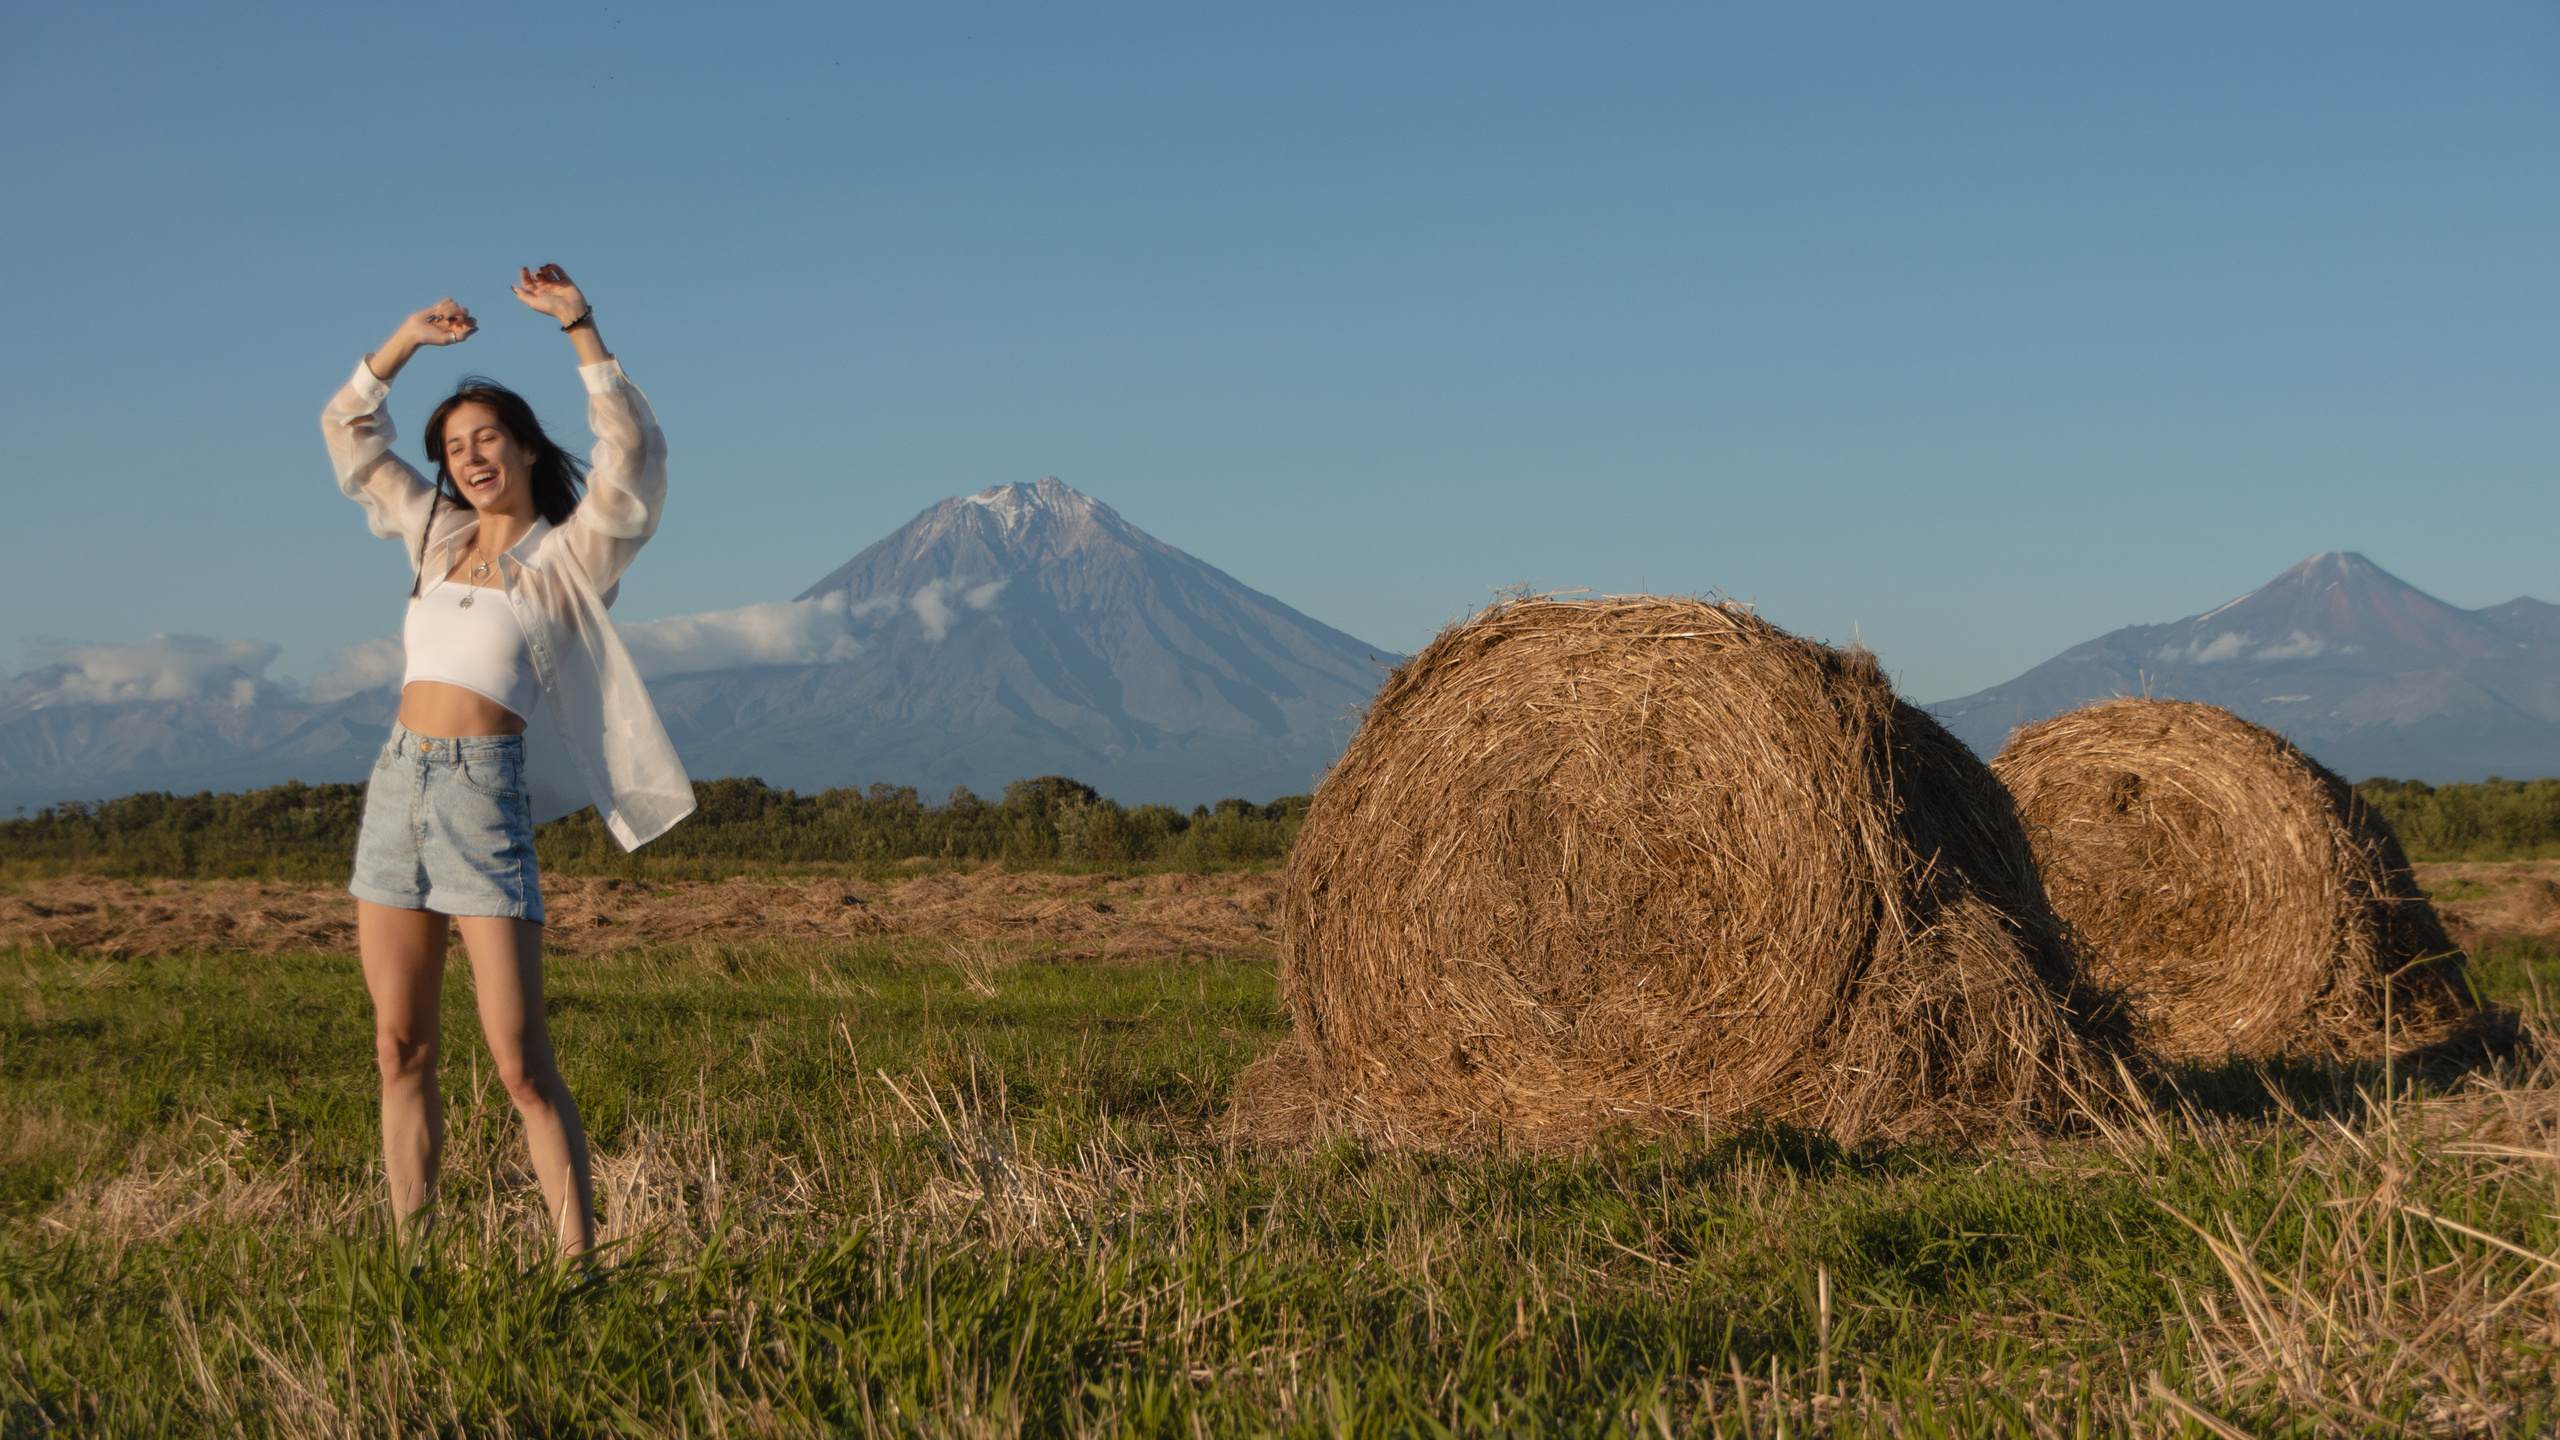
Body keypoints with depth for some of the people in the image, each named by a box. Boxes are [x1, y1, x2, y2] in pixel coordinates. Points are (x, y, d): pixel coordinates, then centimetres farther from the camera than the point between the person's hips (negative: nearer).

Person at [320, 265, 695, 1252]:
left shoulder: (570, 555, 3)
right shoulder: (437, 536, 18)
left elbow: (630, 454, -13)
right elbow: (349, 432, 24)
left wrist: (580, 328, -14)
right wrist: (409, 338, 12)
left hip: (485, 797, -6)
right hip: (398, 784, 6)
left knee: (521, 1061, -10)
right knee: (400, 1050, 6)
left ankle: (579, 1259, -9)